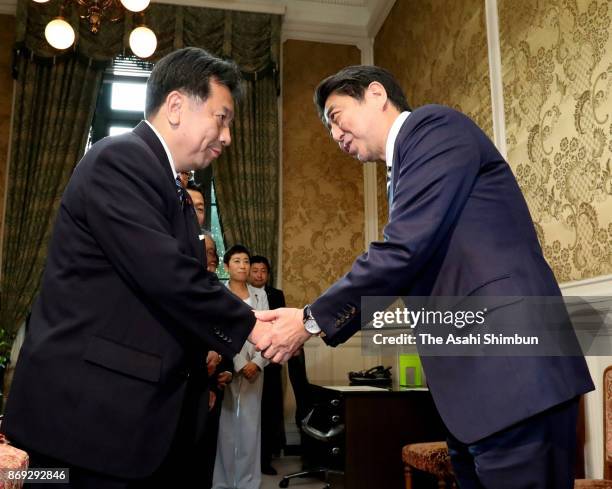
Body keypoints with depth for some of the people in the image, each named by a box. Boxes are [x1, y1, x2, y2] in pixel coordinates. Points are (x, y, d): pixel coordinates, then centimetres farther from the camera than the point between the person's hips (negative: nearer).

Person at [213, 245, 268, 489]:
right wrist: (239, 365, -11)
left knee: (251, 424, 1)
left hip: (254, 367, 2)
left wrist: (257, 362, -7)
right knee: (225, 424, 0)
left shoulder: (260, 295, 12)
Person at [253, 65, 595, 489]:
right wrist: (321, 322, 14)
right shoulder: (411, 157, 22)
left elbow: (405, 249, -18)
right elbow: (404, 271, 22)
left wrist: (312, 320, -8)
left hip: (510, 368, -9)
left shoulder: (433, 126, -6)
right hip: (475, 377, 10)